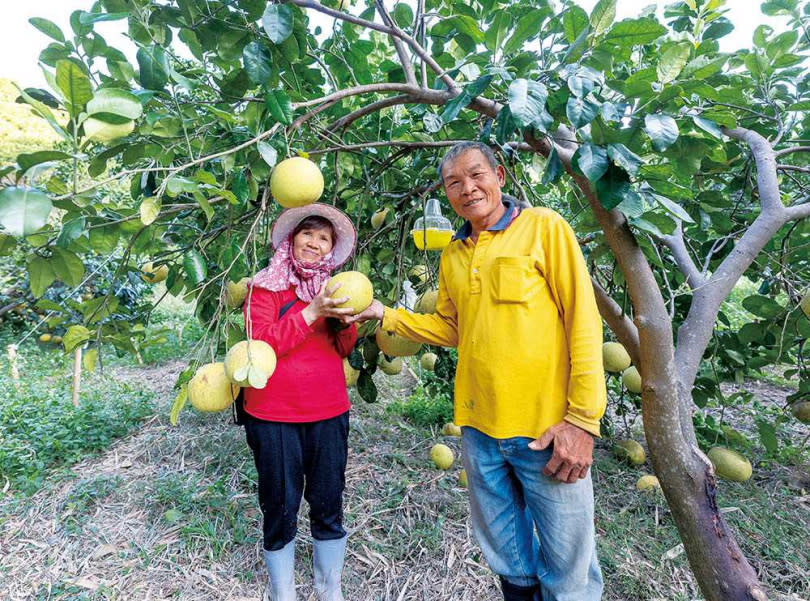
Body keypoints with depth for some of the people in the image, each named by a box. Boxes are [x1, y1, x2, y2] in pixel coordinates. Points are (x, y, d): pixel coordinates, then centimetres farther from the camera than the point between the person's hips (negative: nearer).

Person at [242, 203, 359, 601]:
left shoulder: (333, 288, 10)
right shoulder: (265, 286, -3)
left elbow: (345, 349, 8)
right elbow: (261, 344, -15)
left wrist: (345, 320, -13)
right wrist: (312, 312, -22)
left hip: (329, 414, 4)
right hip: (273, 417, -3)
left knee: (328, 506, 12)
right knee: (281, 508, 10)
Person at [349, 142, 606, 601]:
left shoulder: (544, 227, -5)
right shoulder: (452, 255, 11)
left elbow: (583, 322, -9)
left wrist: (583, 419, -14)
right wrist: (384, 314, 5)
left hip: (548, 429, -4)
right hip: (479, 429, 5)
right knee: (509, 561, 21)